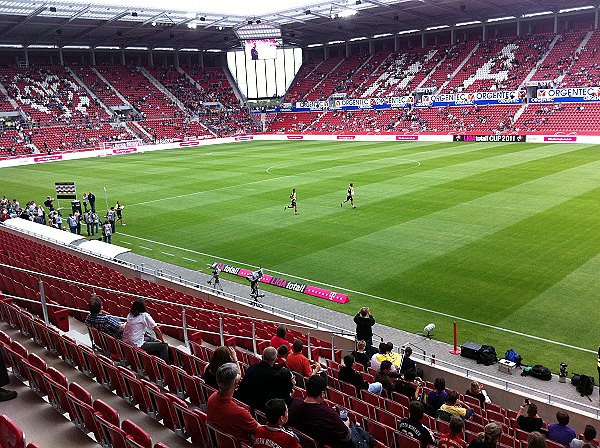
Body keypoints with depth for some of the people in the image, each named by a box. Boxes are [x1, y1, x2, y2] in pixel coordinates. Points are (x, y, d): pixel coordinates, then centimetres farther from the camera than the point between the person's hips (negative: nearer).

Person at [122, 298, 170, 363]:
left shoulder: (130, 315, 8)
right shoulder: (144, 315, -12)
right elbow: (157, 330, -13)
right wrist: (162, 341, 0)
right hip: (136, 345, -9)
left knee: (151, 339, 31)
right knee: (164, 345, -3)